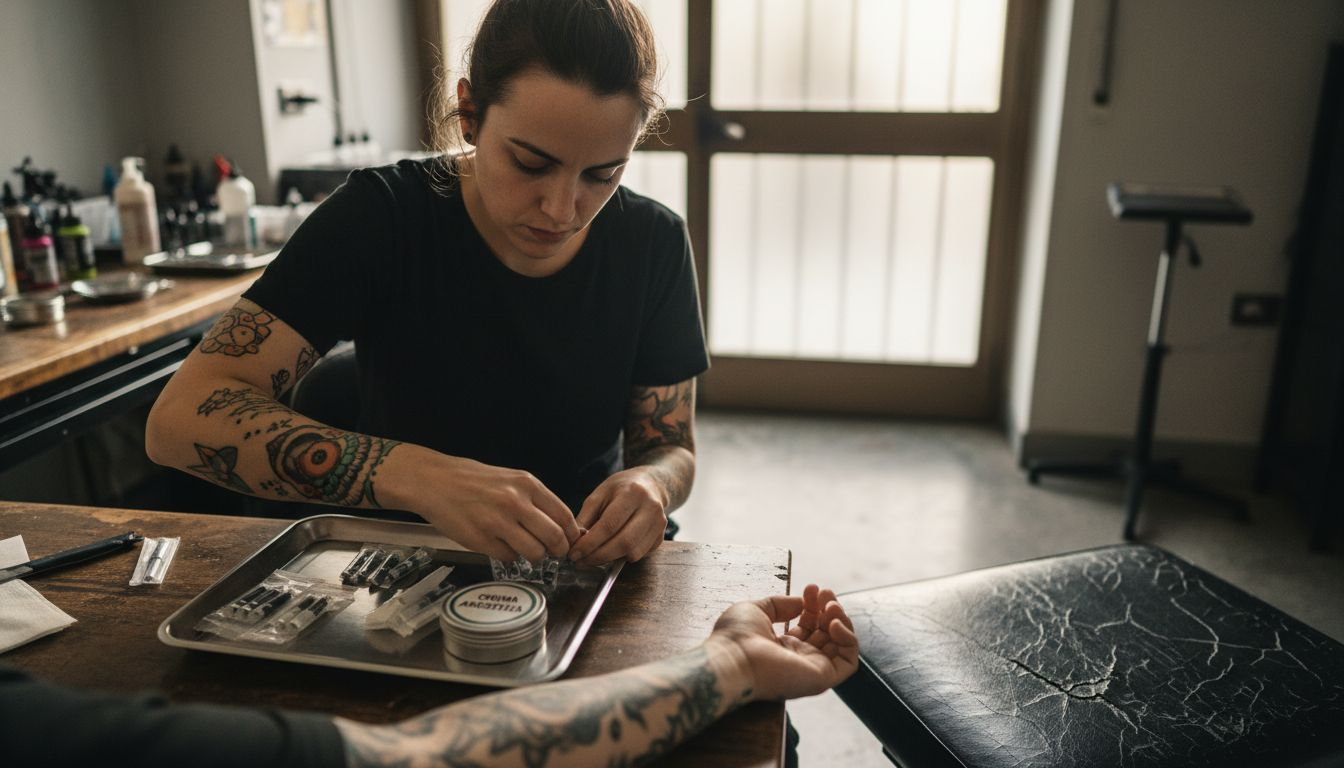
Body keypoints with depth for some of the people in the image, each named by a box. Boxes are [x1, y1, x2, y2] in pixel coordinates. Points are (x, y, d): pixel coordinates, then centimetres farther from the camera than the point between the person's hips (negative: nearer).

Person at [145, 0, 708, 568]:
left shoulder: (651, 244, -8)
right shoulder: (380, 218, -15)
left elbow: (672, 448, 0)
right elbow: (180, 417, -22)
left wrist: (651, 485, -24)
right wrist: (414, 477, -36)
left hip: (580, 576, 2)